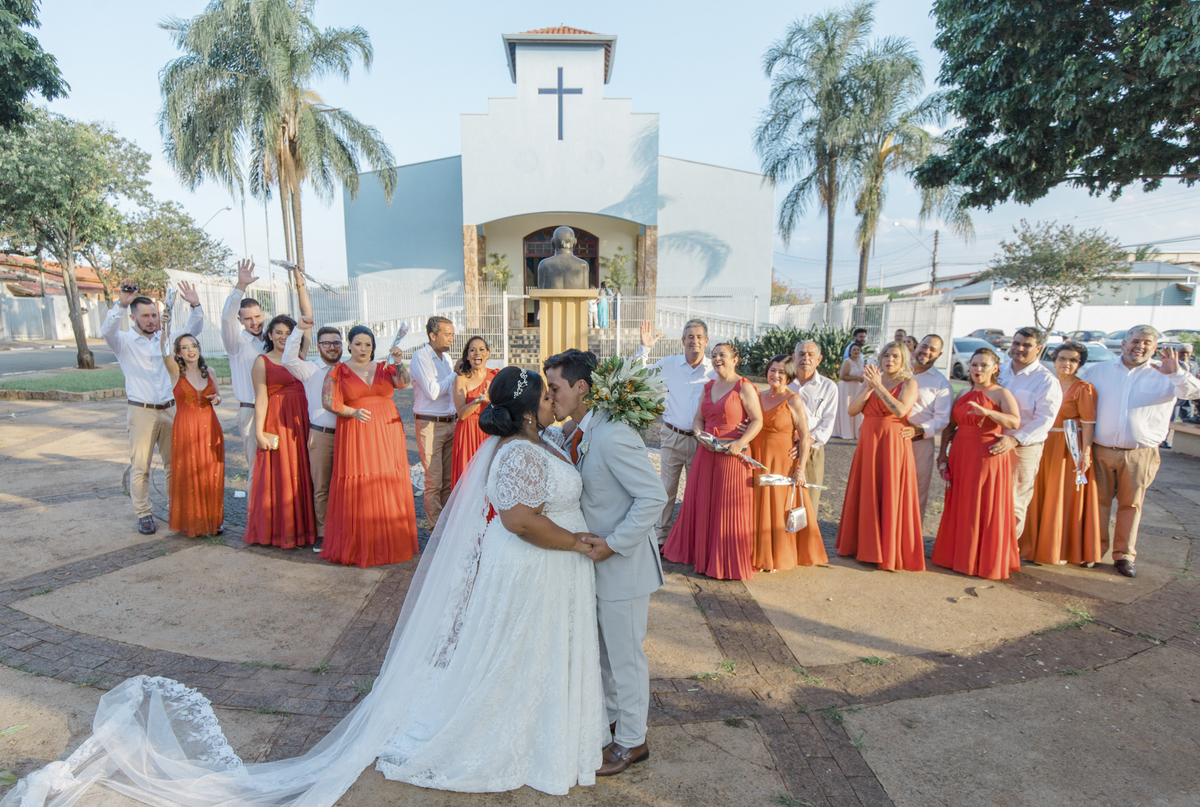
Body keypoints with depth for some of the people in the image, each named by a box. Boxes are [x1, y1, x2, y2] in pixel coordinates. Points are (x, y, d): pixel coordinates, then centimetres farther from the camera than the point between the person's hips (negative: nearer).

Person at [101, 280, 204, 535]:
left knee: (174, 463, 9)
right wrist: (121, 304, -34)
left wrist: (195, 306, -11)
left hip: (169, 409, 3)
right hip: (141, 412, -3)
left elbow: (193, 330, 6)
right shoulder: (124, 341, -1)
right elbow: (107, 331, -21)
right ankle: (143, 515, 9)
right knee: (140, 466, 0)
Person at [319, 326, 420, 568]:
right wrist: (353, 412, -16)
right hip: (355, 437, -2)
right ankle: (358, 546, 8)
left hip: (387, 433, 2)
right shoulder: (338, 372, 5)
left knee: (389, 488, 3)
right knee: (357, 491, -3)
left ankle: (390, 543, 13)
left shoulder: (384, 368, 11)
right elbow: (328, 401, -3)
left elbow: (403, 382, -6)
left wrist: (399, 363, -23)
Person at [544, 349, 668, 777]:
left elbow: (653, 497, -27)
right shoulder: (577, 434, 1)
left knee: (625, 654, 10)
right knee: (603, 647, 25)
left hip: (623, 564, -9)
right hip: (598, 559, 9)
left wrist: (612, 544, -24)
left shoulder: (612, 436, -28)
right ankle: (610, 715, 47)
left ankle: (632, 742, 32)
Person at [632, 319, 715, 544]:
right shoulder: (668, 364, 1)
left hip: (700, 439, 0)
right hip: (672, 436, 0)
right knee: (666, 488, 9)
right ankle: (661, 536, 23)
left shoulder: (715, 370, 0)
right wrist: (644, 348, -7)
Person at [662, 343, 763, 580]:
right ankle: (702, 553, 28)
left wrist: (741, 442, -23)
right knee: (701, 504, 12)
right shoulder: (708, 387, 13)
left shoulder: (744, 387, -6)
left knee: (729, 507, 1)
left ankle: (729, 562, 15)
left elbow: (757, 420, -10)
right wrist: (701, 435, -6)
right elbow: (698, 419, 14)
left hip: (731, 455, -6)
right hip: (706, 453, 6)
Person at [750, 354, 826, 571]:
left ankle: (779, 558, 18)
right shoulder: (760, 397, 9)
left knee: (781, 509, 2)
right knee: (760, 508, 9)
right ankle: (761, 555, 23)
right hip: (759, 461, 5)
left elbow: (804, 437, -11)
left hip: (782, 461, -5)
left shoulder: (793, 401, -8)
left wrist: (801, 468, -15)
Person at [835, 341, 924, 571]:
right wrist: (868, 388, -11)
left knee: (890, 498, 0)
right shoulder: (872, 380, 11)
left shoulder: (908, 383, -2)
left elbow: (901, 410, -21)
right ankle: (865, 545, 24)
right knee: (865, 496, 10)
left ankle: (890, 552, 11)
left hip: (893, 444, -5)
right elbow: (852, 410, 1)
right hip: (868, 443, 5)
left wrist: (879, 387, -18)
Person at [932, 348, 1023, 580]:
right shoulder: (964, 394, 14)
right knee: (959, 507, 9)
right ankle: (958, 555, 21)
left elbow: (1015, 422, -20)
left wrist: (987, 412, -34)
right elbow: (950, 425, 16)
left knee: (985, 508, 0)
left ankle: (985, 561, 12)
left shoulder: (1001, 393, -3)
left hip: (988, 455, -5)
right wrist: (943, 452, 9)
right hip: (960, 456, 6)